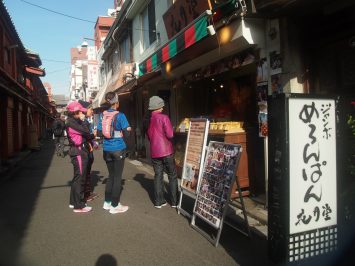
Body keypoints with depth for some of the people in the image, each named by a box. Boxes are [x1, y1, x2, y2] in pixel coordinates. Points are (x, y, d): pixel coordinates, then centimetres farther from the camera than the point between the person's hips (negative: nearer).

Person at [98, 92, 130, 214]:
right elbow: (127, 132, -9)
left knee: (111, 175, 18)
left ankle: (107, 202, 25)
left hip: (107, 149, 5)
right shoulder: (120, 115, -11)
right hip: (118, 149, -5)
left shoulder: (103, 115, 4)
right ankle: (115, 206, 9)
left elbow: (99, 131, 7)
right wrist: (129, 129, 12)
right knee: (117, 176, 3)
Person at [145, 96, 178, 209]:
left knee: (158, 176, 10)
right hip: (166, 151, -5)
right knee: (172, 176, 6)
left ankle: (158, 201, 13)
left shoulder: (148, 120, 6)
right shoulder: (164, 117, -11)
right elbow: (170, 135, -15)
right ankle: (174, 201, 9)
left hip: (154, 152, 5)